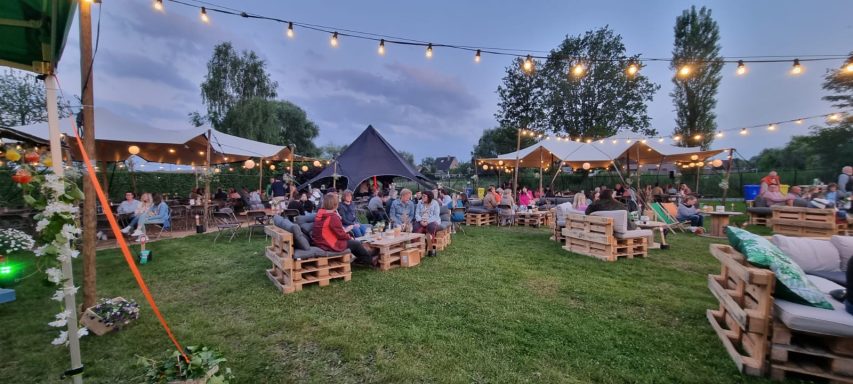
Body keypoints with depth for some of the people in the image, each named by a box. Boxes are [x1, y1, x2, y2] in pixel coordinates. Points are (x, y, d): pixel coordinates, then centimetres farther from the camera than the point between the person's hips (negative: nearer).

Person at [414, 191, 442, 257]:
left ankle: (430, 249, -27)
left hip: (432, 221, -3)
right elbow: (417, 214, 4)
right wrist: (421, 221, -16)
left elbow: (436, 215, -9)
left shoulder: (435, 203, -1)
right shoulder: (420, 203, 9)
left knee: (430, 228, -36)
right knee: (416, 228, -30)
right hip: (421, 221, 3)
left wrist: (427, 222, -21)